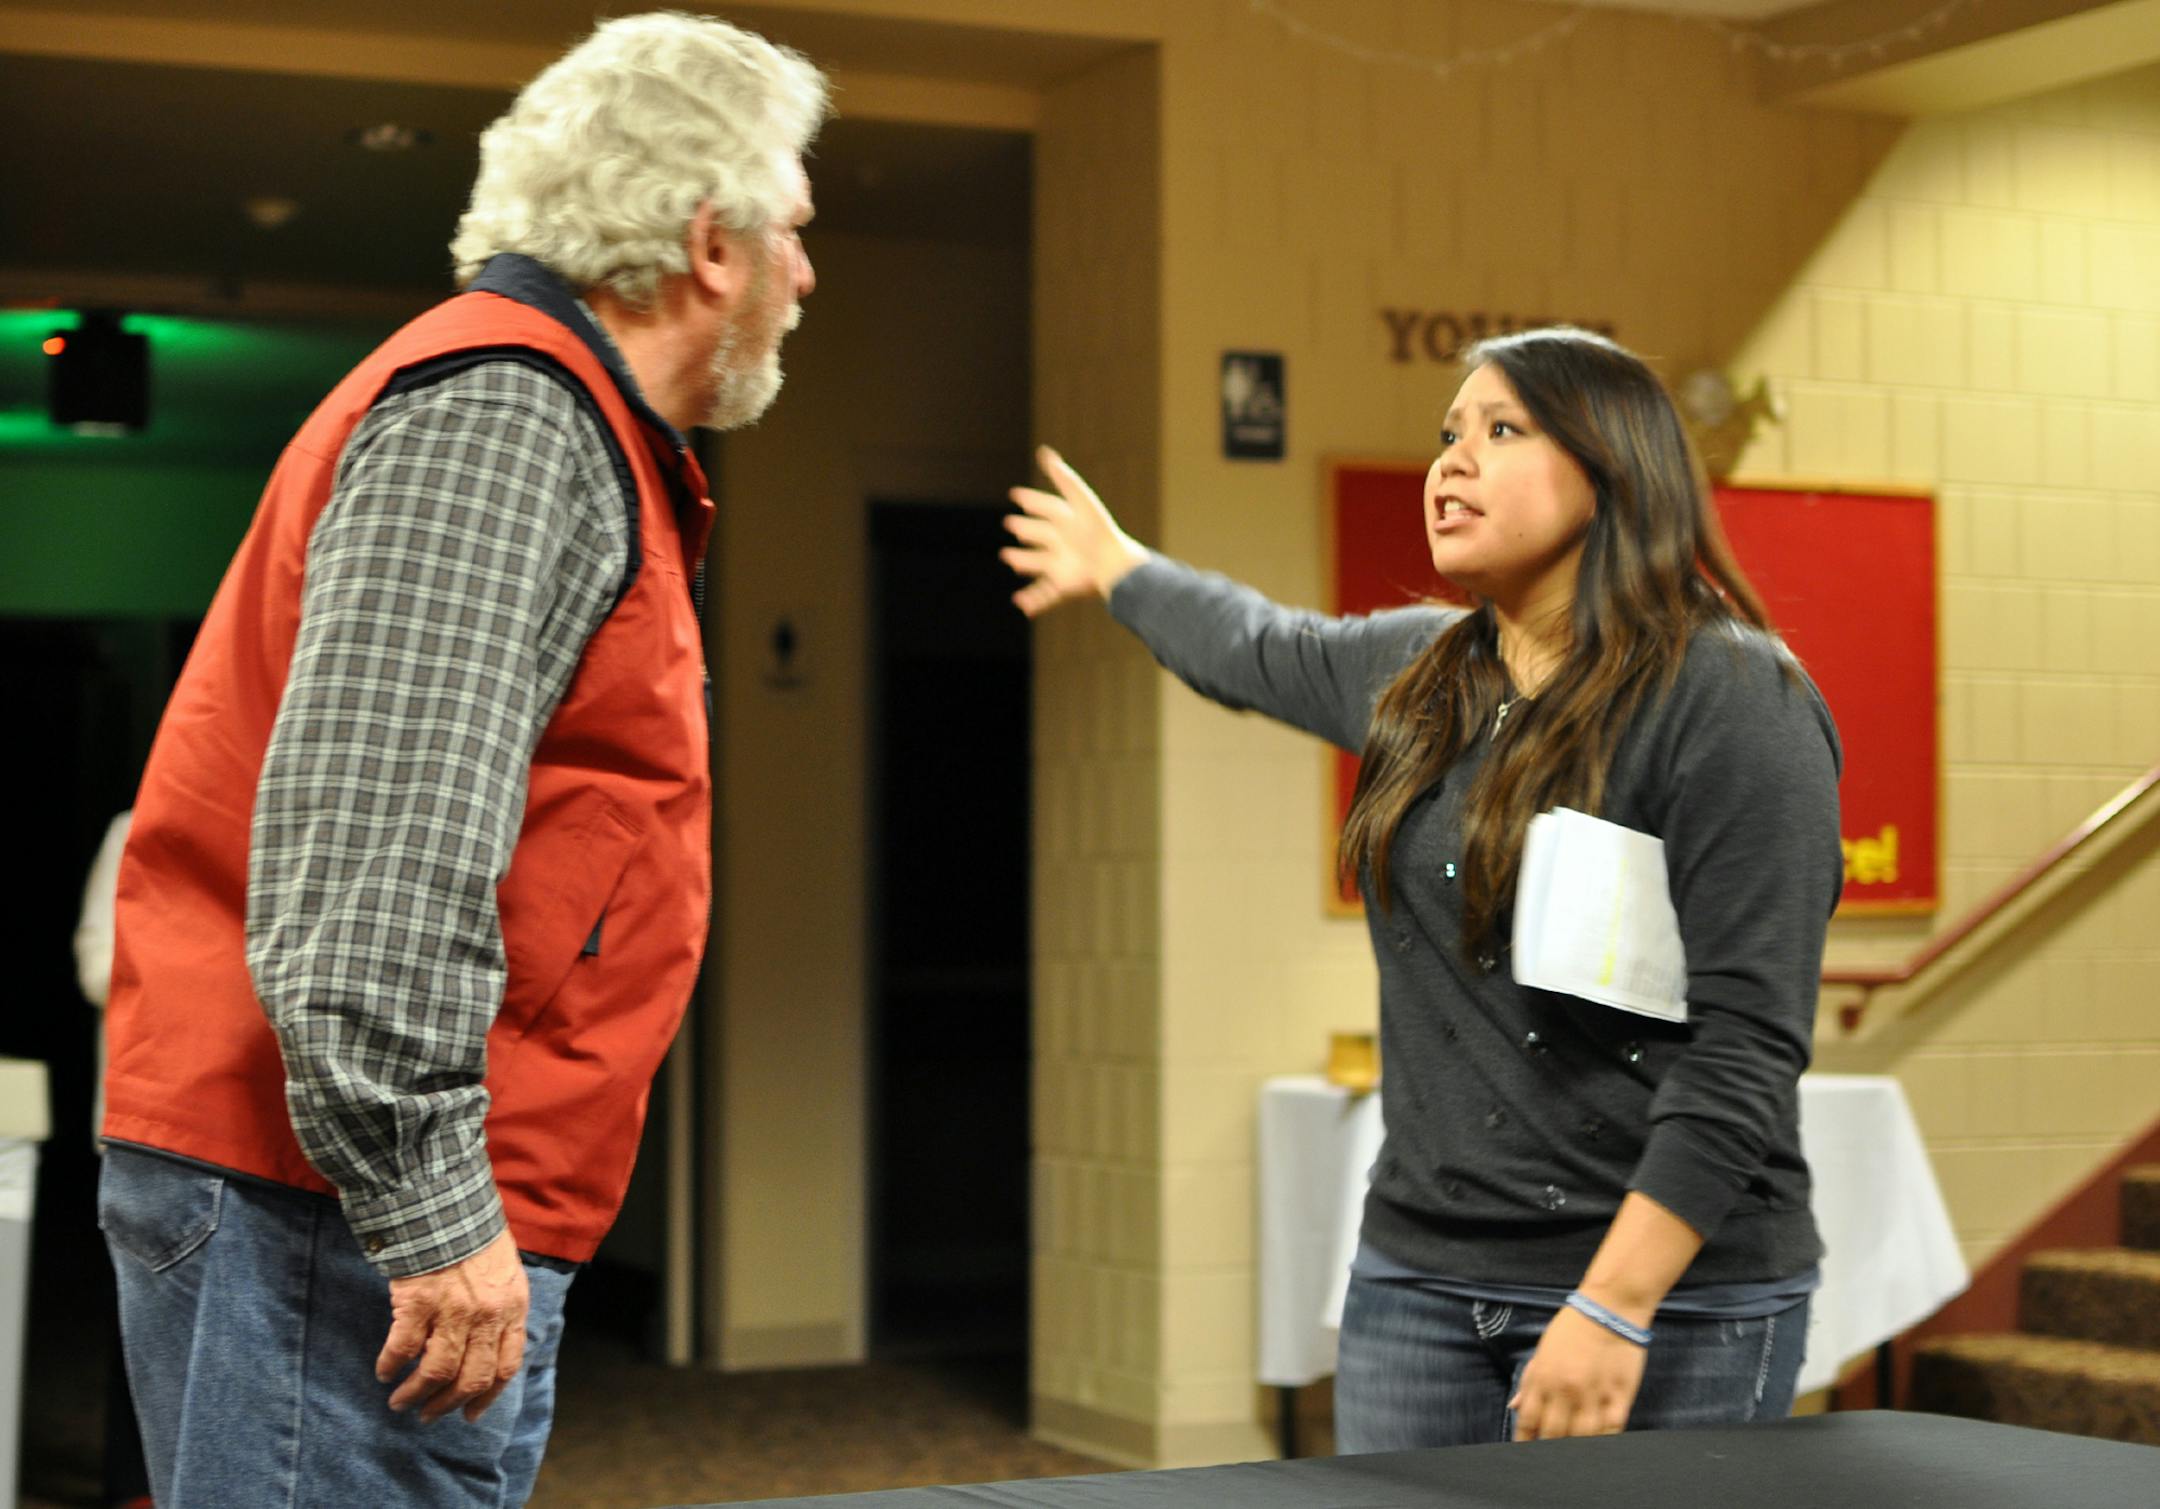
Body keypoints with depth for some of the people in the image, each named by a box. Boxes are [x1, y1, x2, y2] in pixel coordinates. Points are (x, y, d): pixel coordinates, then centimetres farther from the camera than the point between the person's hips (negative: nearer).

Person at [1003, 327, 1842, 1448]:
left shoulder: (1731, 704, -12)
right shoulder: (1416, 675, 10)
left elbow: (1747, 1048, -18)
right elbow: (1257, 651, 34)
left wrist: (1615, 1305, -23)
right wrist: (1115, 566, 50)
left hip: (1666, 1289, -6)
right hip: (1417, 1275, 7)